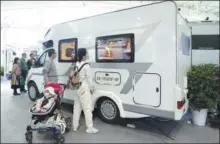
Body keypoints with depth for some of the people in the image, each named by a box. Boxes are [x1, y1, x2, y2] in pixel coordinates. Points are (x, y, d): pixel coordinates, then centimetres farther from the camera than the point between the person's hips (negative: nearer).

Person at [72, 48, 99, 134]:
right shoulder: (86, 66, -16)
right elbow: (89, 78, -13)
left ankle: (75, 126, 26)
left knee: (77, 108, 16)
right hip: (84, 89, -8)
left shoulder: (75, 65, 5)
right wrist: (92, 88, 0)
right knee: (87, 108, 1)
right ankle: (90, 128, 9)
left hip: (76, 89, 8)